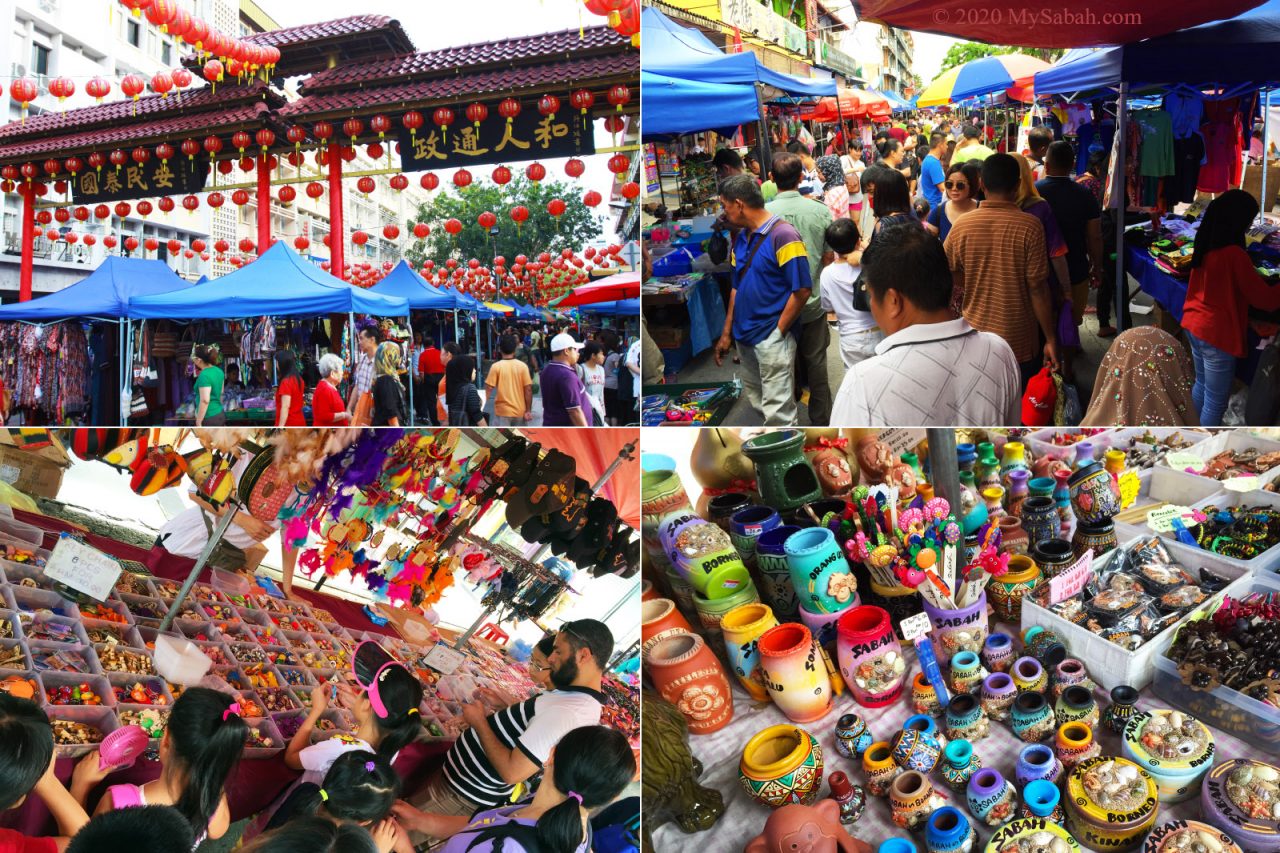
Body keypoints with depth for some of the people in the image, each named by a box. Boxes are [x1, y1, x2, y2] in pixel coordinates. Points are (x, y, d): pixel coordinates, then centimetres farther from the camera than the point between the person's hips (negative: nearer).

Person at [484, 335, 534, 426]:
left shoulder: (496, 366, -9)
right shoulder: (523, 366, -3)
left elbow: (488, 388, -9)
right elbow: (528, 389, -5)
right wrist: (528, 410, 1)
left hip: (503, 411, -2)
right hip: (520, 411, 2)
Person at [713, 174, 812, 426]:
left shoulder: (783, 236, -15)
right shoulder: (742, 238, 8)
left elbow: (802, 291, -17)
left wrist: (777, 332, -12)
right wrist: (727, 333, 14)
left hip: (772, 340, -8)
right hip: (744, 337, 8)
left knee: (778, 413, -4)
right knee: (757, 405, 20)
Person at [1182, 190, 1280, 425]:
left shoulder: (1205, 245, 2)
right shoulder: (1234, 254, -22)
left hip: (1193, 325, 9)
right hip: (1217, 334, -9)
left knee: (1201, 385, 25)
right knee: (1215, 403, 4)